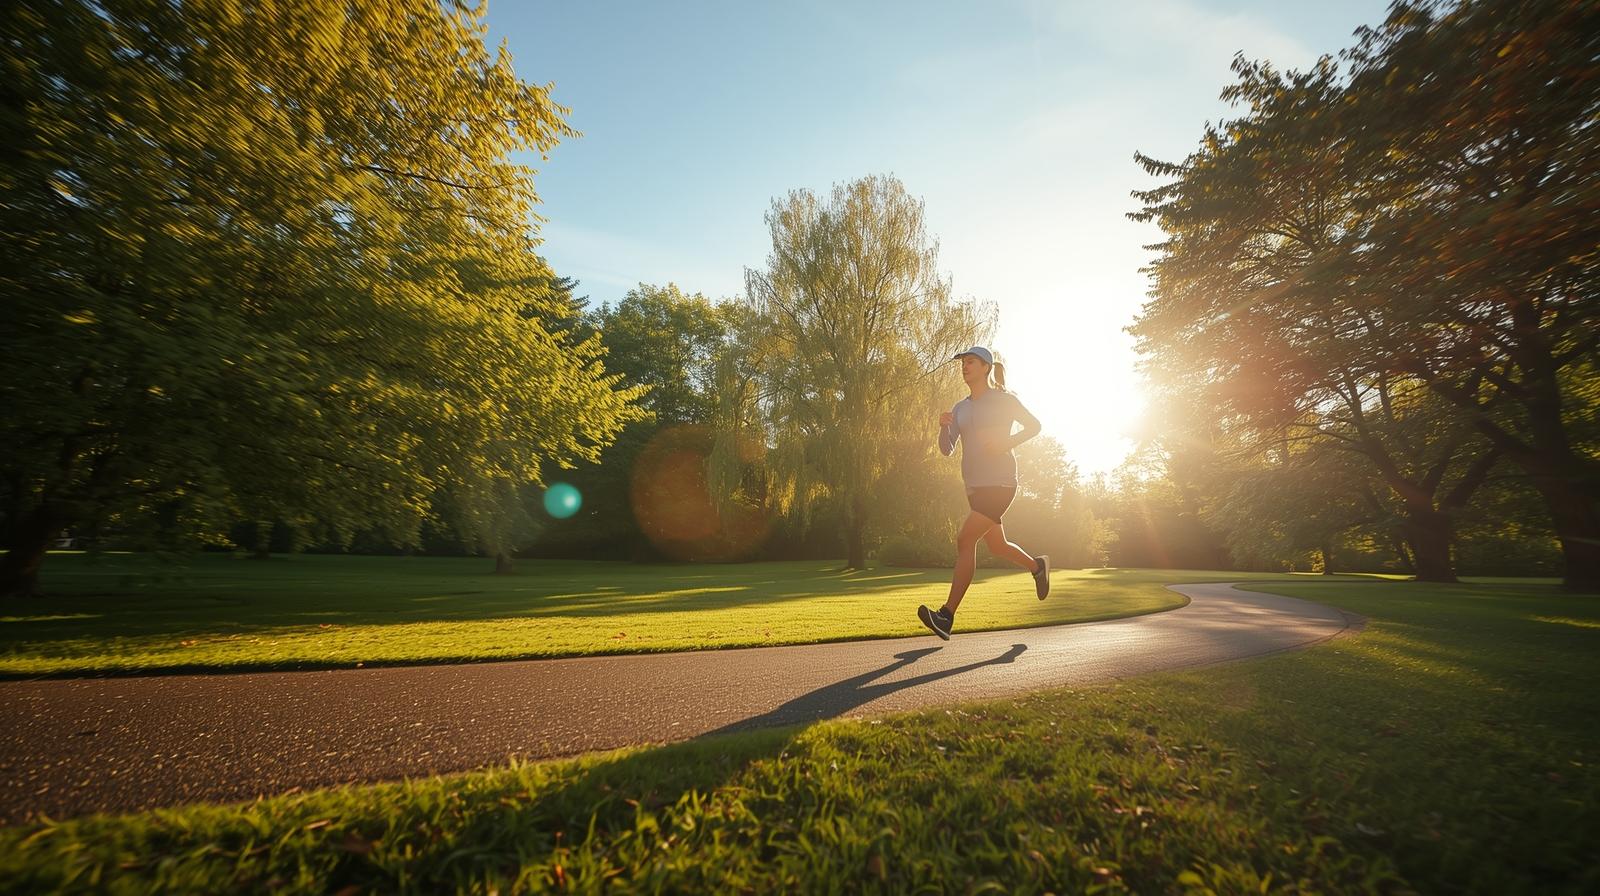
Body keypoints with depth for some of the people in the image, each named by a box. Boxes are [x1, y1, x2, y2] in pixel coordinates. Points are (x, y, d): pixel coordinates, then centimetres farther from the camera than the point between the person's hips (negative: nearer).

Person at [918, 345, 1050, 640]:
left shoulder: (1004, 400, -1)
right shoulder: (960, 408, 14)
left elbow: (1034, 425, 7)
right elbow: (946, 450, 9)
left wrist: (1005, 443, -10)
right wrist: (943, 427, -11)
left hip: (999, 483, -7)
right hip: (974, 486, 7)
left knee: (965, 540, -18)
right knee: (997, 546, 18)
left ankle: (946, 617, -18)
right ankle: (1038, 566, 49)